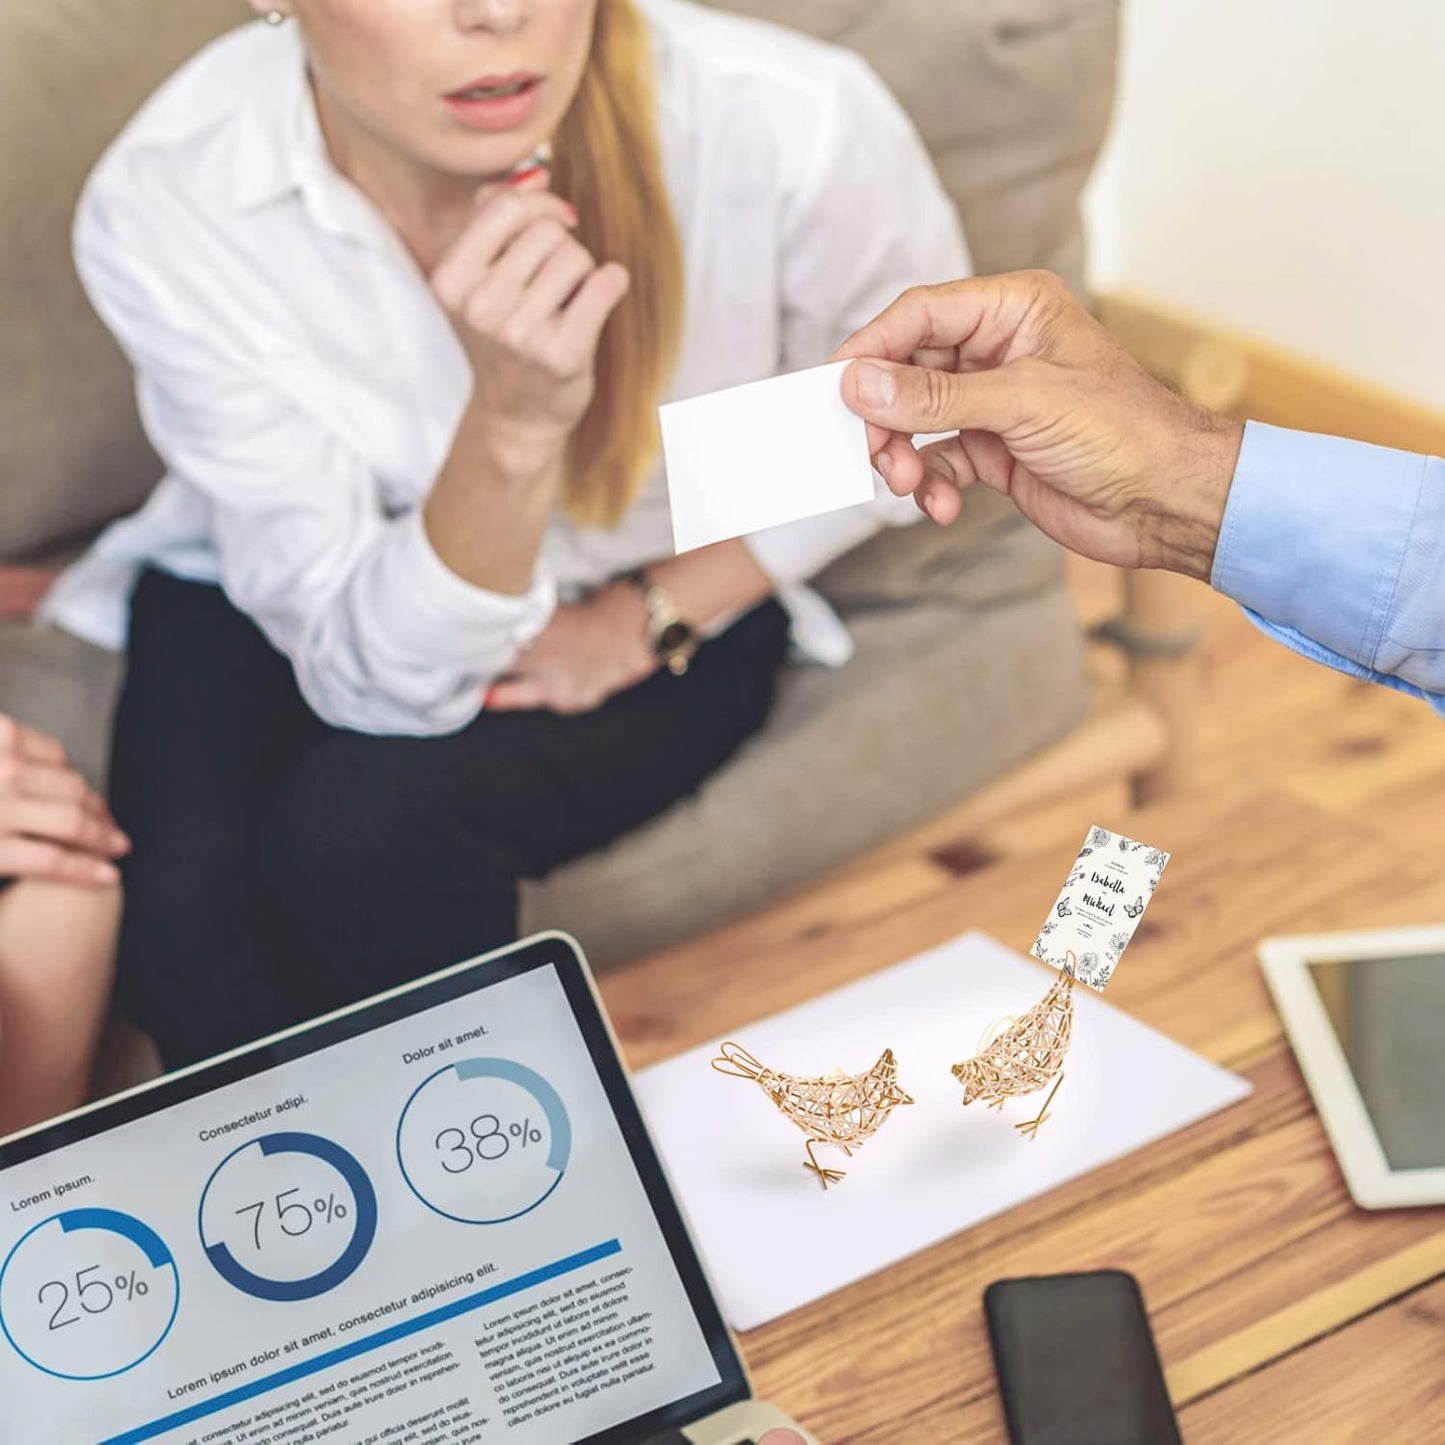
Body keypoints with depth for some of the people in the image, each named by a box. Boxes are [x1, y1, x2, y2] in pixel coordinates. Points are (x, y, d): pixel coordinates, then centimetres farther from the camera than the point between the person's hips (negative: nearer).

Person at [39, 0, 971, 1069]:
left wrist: (649, 619, -12)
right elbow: (384, 679, -26)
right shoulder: (165, 209, -27)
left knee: (369, 820, -27)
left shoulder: (790, 127, -29)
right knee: (189, 918, -26)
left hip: (672, 605, 0)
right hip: (300, 594, 1)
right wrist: (513, 424, -42)